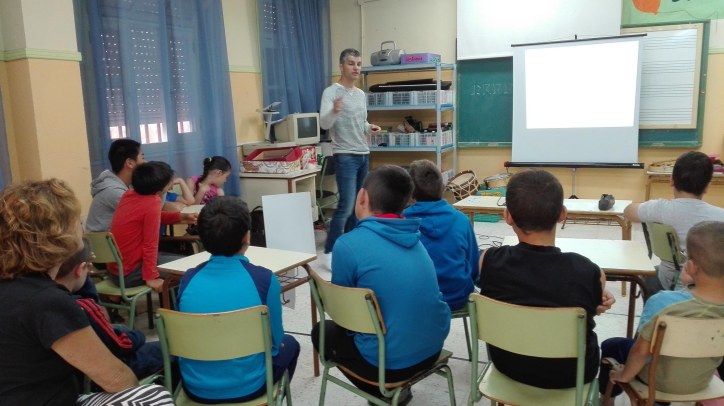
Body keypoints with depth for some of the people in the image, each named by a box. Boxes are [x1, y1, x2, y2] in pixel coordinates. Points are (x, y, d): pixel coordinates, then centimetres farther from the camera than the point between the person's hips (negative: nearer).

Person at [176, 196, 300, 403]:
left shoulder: (188, 279, -9)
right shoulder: (263, 278, -19)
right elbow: (275, 339, -5)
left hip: (195, 386, 4)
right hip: (246, 386, -3)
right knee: (289, 344, 27)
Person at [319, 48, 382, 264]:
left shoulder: (361, 94, 14)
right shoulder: (331, 92, -9)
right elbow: (324, 123, -22)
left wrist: (370, 128, 2)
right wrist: (334, 111, -43)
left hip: (364, 155, 8)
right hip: (345, 156, -8)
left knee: (358, 205, 10)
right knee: (346, 205, -13)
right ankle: (329, 253, -6)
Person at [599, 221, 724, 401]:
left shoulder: (663, 302, -37)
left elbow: (641, 350, -26)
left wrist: (625, 375, -8)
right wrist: (694, 284, -11)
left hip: (660, 380, -4)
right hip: (702, 380, 5)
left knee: (611, 346, 22)